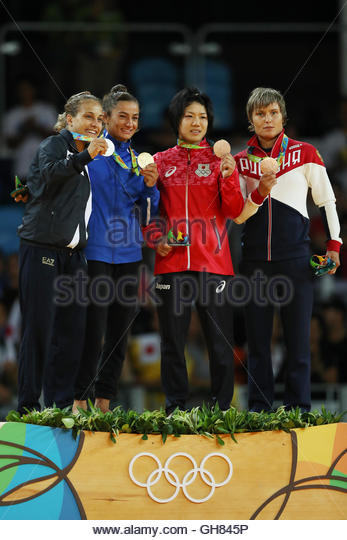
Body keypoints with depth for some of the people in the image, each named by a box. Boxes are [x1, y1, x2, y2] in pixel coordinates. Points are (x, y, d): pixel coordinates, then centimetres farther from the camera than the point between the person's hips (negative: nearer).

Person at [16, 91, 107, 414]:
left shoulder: (86, 156, 19)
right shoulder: (54, 145, -4)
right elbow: (50, 172, -26)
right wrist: (85, 157, -43)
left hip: (72, 252, 7)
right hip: (42, 249, -7)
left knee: (72, 329, 3)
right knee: (39, 327, -7)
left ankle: (60, 406, 8)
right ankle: (28, 407, -4)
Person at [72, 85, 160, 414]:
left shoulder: (136, 159, 14)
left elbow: (146, 216, 14)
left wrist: (149, 186, -2)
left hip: (127, 253, 6)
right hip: (95, 248, -6)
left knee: (120, 331, 7)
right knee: (93, 328, -9)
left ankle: (104, 401, 15)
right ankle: (80, 401, 0)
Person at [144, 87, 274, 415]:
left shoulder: (219, 160, 8)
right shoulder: (161, 162, 11)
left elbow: (234, 211, 1)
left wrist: (228, 178, -14)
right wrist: (155, 239, -2)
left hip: (213, 262, -1)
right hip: (171, 262, 1)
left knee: (219, 337, -2)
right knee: (172, 338, 3)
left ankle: (221, 407, 5)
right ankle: (175, 407, 10)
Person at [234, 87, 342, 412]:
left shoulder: (305, 154, 4)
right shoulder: (241, 160, 9)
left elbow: (326, 200, 10)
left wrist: (333, 244, 5)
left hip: (295, 257, -2)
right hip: (254, 259, 2)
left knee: (297, 337, -3)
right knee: (257, 339, 4)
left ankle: (298, 408, 1)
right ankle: (259, 408, 8)